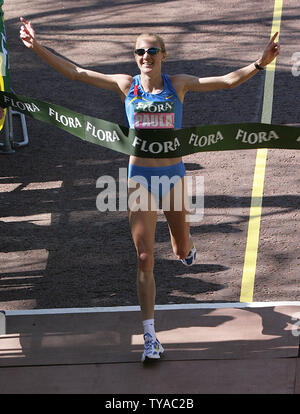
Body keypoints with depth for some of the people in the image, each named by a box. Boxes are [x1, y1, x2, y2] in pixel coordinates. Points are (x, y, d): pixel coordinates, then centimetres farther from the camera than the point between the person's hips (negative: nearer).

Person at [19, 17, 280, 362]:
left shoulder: (178, 84, 0)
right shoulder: (126, 85, -1)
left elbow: (227, 81, -4)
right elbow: (75, 73, 0)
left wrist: (259, 63, -17)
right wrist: (37, 48, -5)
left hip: (173, 174, 1)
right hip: (140, 176, -1)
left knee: (182, 251, 16)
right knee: (145, 259, -4)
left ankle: (186, 246, 58)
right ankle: (150, 337, 3)